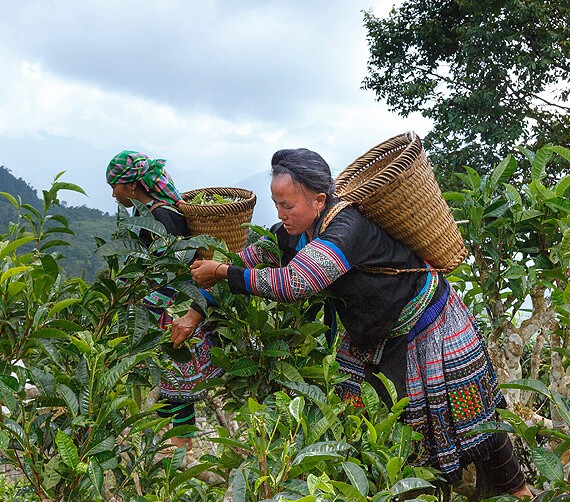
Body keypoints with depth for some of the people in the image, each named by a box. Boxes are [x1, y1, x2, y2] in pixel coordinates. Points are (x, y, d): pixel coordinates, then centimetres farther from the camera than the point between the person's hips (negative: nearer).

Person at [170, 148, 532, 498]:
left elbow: (292, 283, -45)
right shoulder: (296, 231, -9)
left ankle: (516, 487, 27)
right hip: (374, 335, 8)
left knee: (466, 418, 4)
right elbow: (254, 258, 0)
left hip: (427, 324, -8)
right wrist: (198, 311, -4)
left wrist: (223, 272, -35)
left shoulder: (347, 227, -36)